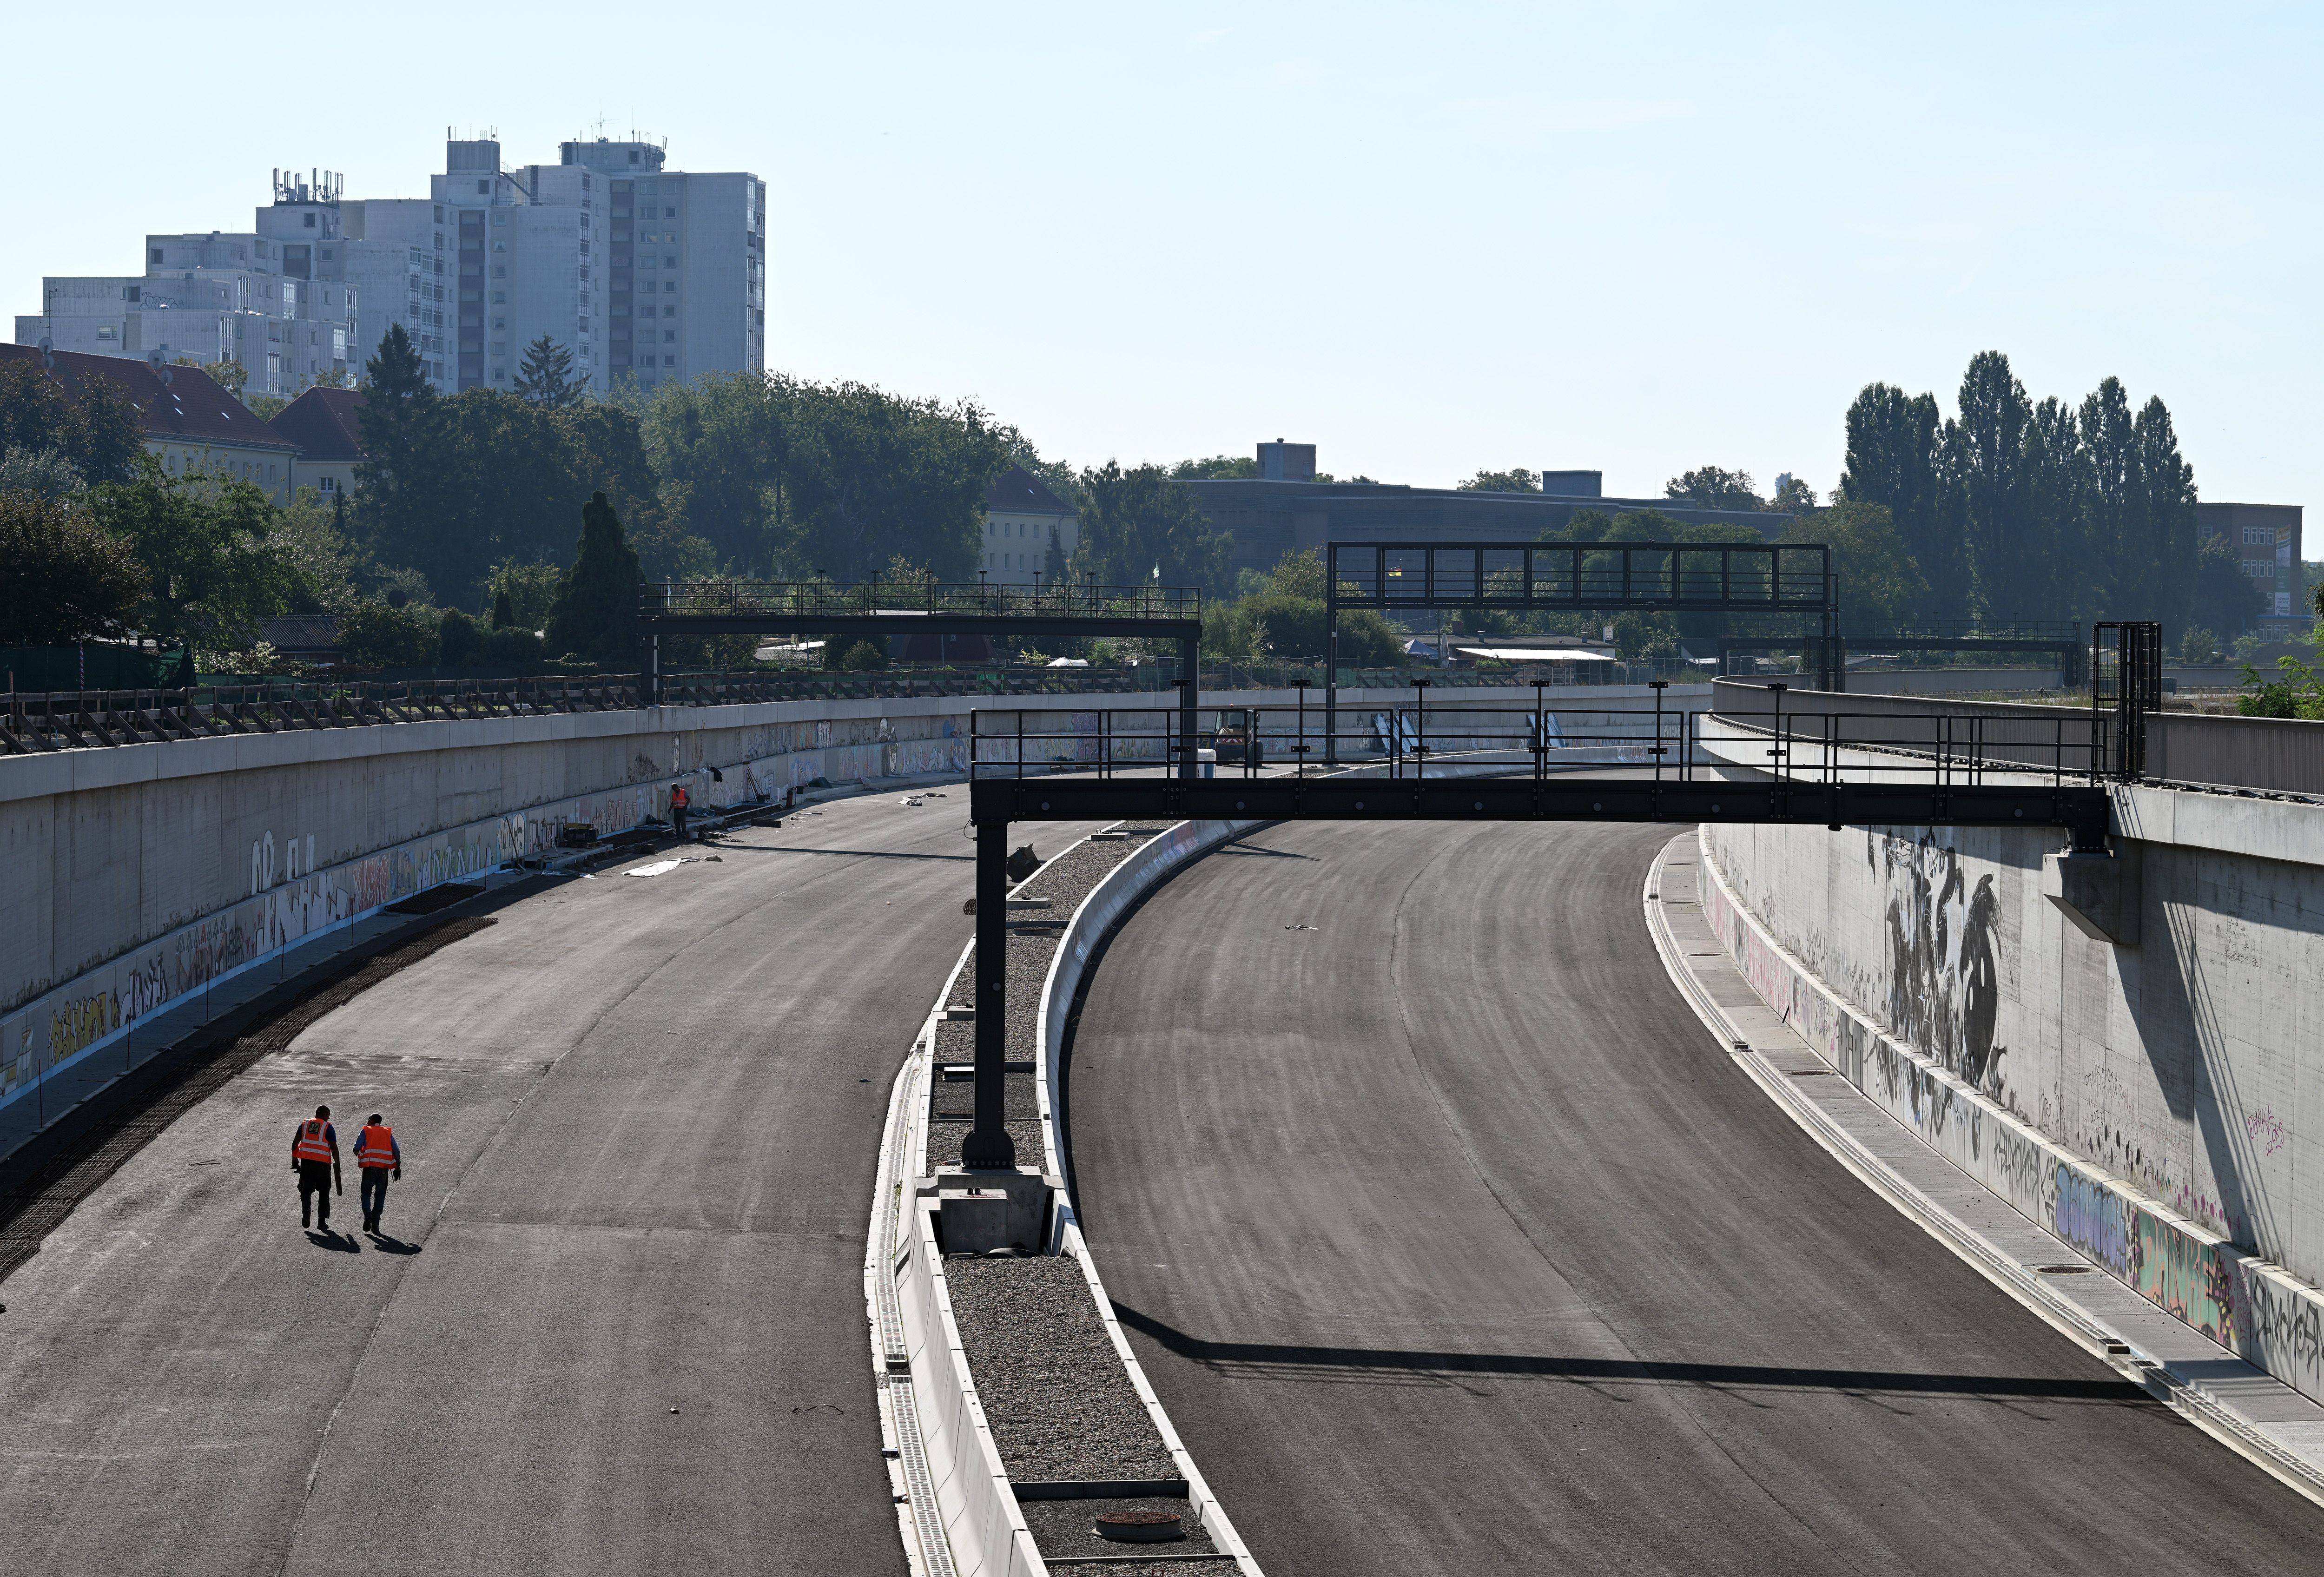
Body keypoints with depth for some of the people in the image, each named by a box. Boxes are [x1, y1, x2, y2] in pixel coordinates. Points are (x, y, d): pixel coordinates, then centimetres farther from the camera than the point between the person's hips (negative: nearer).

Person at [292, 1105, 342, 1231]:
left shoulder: (305, 1124, 11)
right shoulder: (328, 1127, 0)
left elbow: (295, 1143, 9)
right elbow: (334, 1147, -5)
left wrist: (294, 1159, 16)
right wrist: (337, 1165, 0)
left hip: (306, 1162, 3)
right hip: (323, 1163, -3)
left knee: (306, 1191, 11)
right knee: (324, 1193, 9)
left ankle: (306, 1212, -13)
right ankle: (322, 1221, 7)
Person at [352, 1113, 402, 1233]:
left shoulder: (366, 1131, 6)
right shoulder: (388, 1132, 14)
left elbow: (357, 1148, -1)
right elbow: (396, 1150, 5)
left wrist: (357, 1153, 22)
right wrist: (398, 1167, 7)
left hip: (370, 1167, -2)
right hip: (384, 1168, 2)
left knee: (366, 1193, 7)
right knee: (380, 1196, 9)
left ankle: (368, 1213, -21)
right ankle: (375, 1225, 5)